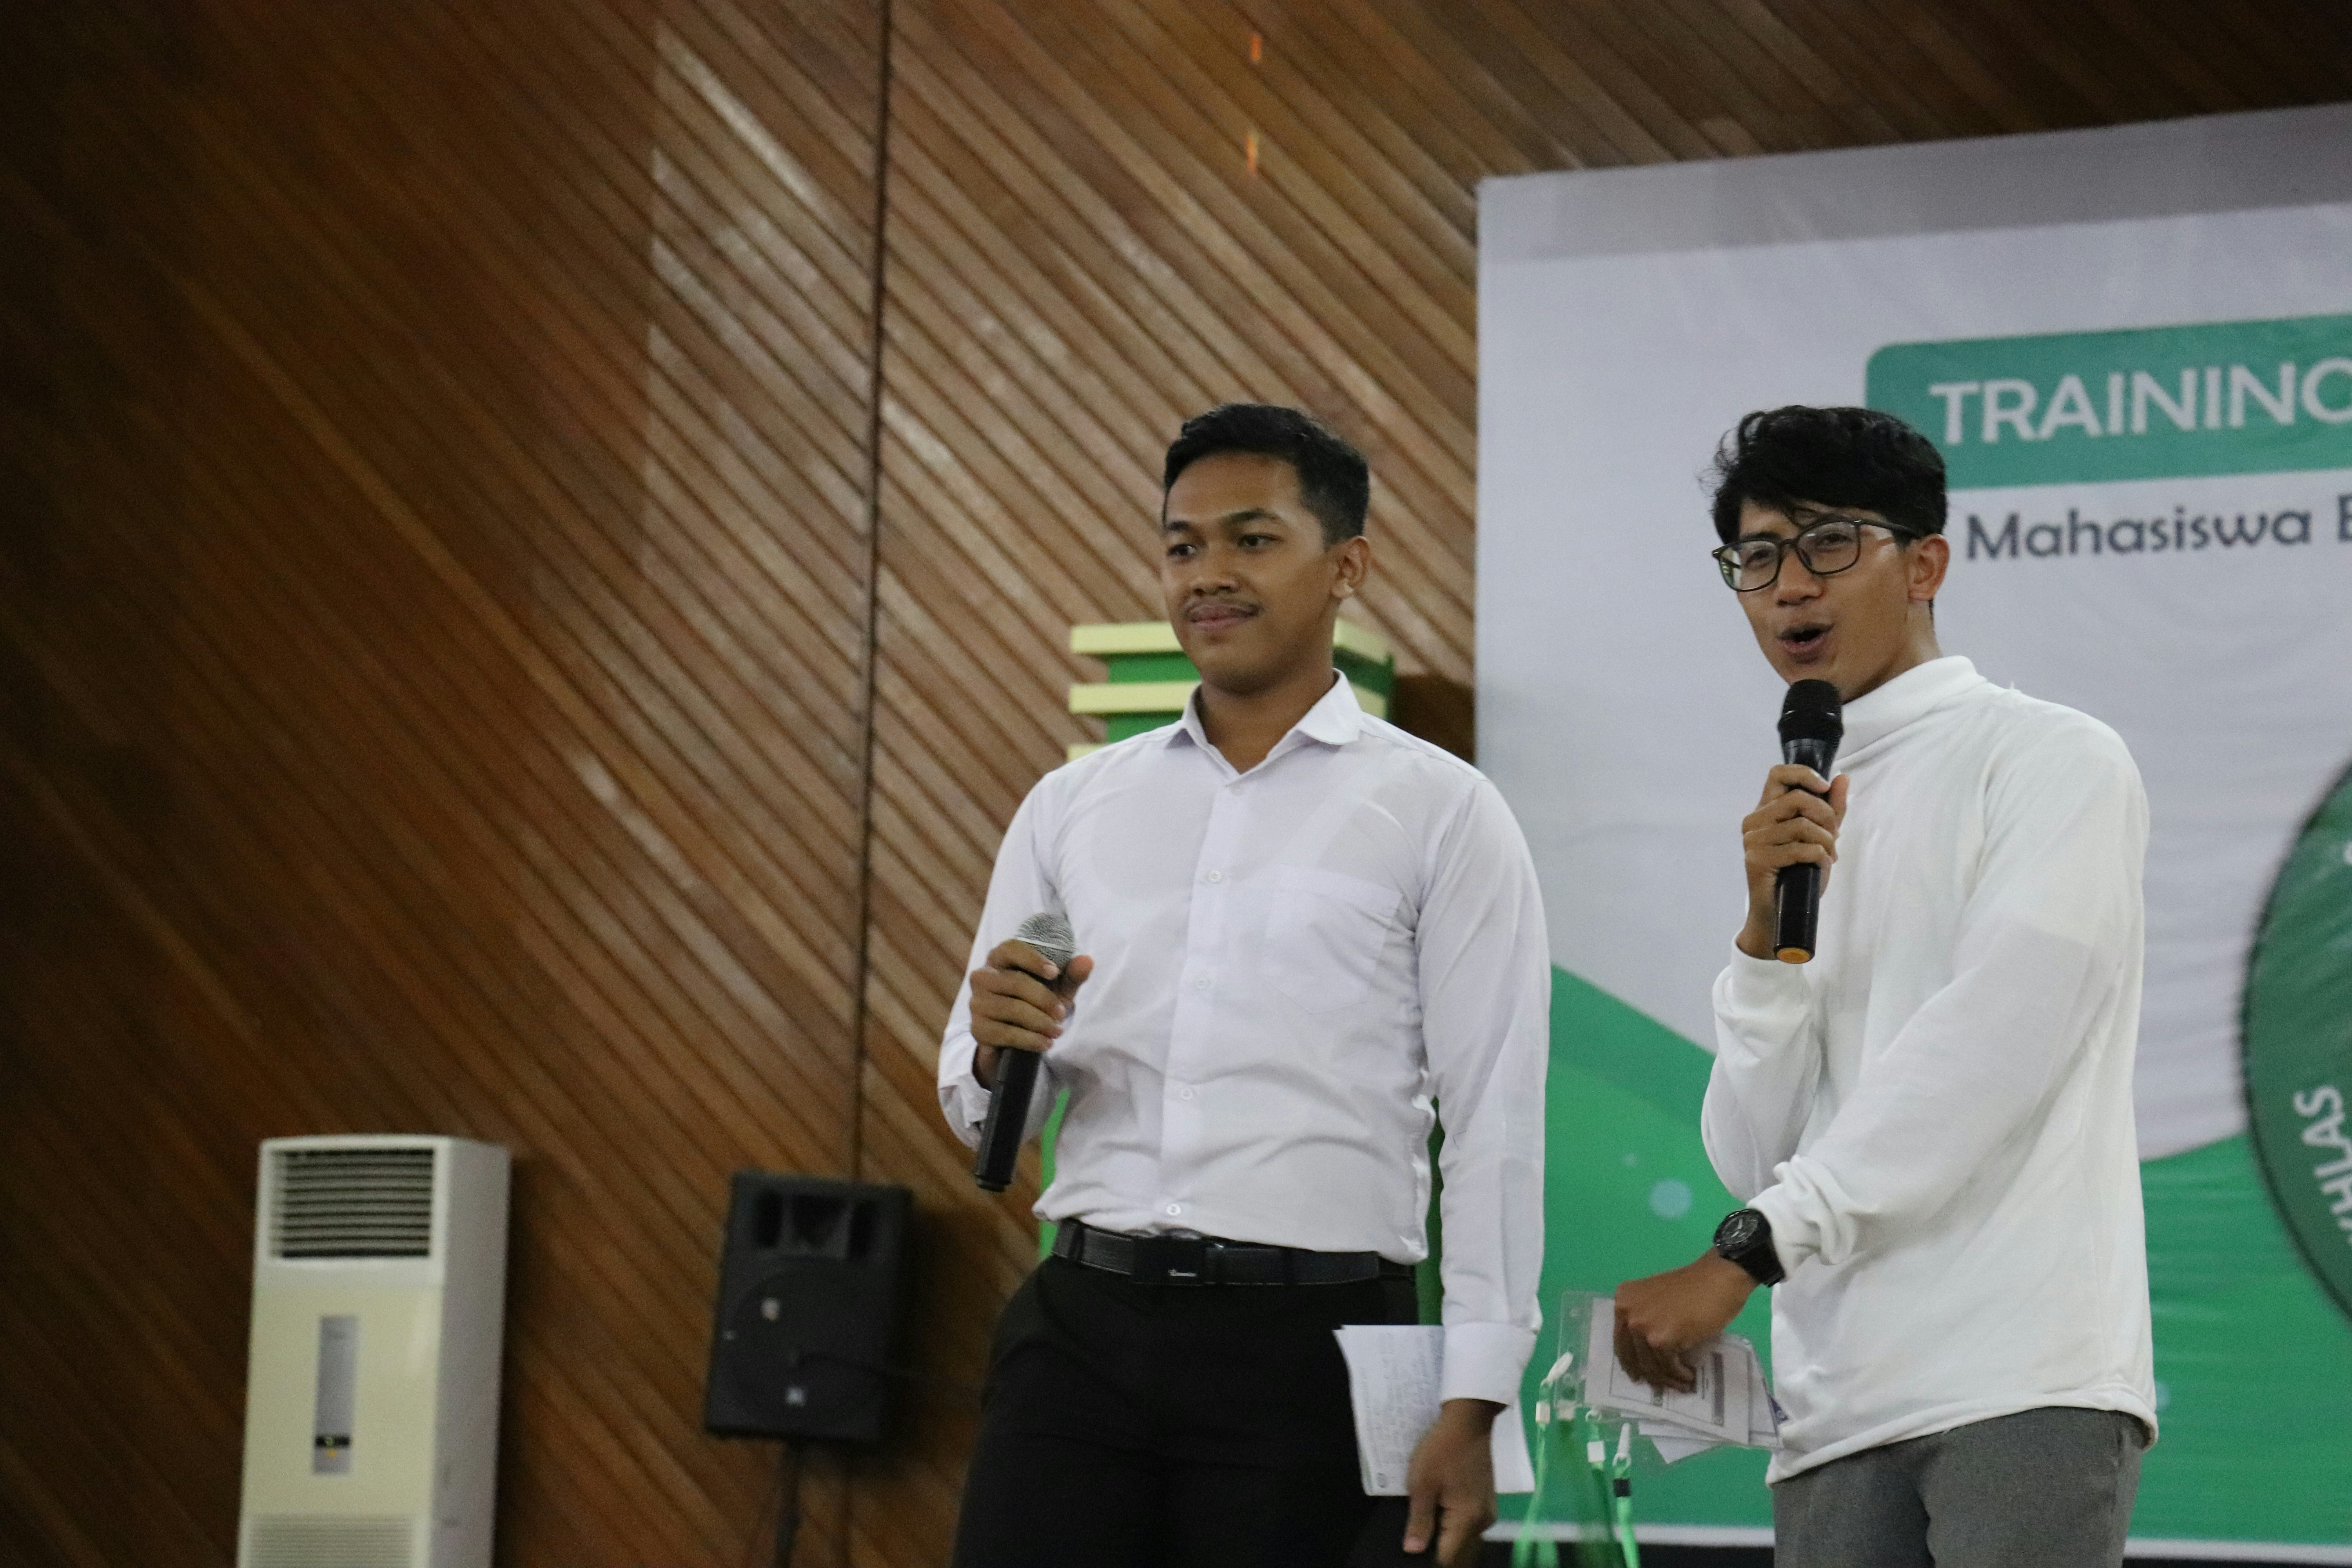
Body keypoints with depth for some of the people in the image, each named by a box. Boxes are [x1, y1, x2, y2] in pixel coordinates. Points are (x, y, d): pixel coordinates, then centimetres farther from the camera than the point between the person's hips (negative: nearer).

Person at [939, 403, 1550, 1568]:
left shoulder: (1442, 815, 1)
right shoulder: (1072, 806, 13)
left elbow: (1494, 1131, -3)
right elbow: (977, 1112, 14)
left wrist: (1470, 1408, -10)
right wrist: (997, 1051, -10)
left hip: (1307, 1344, -3)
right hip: (1082, 1329, 3)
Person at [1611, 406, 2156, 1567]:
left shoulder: (2052, 762, 3)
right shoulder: (1801, 826, 21)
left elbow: (1989, 1047, -12)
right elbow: (1753, 1158, 14)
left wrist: (1743, 1256, -17)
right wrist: (1769, 935, -2)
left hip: (2024, 1385, -6)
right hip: (1837, 1414, 6)